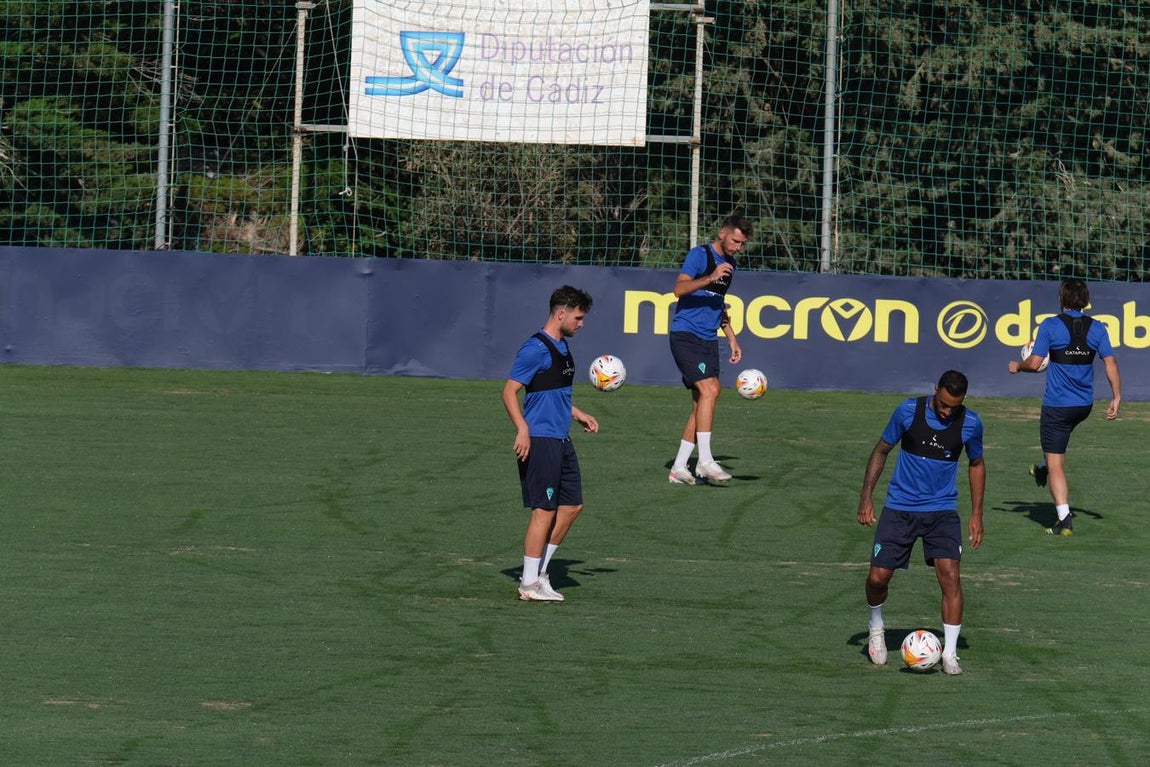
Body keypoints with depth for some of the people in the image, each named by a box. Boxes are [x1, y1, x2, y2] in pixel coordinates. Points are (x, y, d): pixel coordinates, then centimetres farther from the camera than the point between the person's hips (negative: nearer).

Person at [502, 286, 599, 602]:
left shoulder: (562, 348, 16)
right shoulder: (536, 348, -13)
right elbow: (509, 391, -16)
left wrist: (580, 415, 27)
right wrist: (523, 429, -25)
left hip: (561, 441, 10)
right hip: (539, 441, -10)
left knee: (572, 505, 10)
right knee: (545, 510, -7)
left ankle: (540, 572, 18)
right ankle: (529, 583, -1)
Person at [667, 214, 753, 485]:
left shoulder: (729, 264, 17)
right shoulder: (699, 255, -8)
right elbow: (679, 289, -23)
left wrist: (732, 338, 26)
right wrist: (710, 278, -35)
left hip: (708, 340, 8)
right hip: (686, 336, -8)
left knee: (701, 403, 5)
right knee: (710, 389, -21)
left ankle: (679, 467, 10)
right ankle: (705, 460, -21)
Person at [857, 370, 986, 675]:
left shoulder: (970, 423, -5)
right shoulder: (908, 411, -9)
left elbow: (976, 464, 12)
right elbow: (881, 451, 3)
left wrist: (977, 515, 9)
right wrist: (866, 498, -2)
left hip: (943, 510, 0)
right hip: (900, 509, 0)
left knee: (950, 575, -16)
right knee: (878, 576, -5)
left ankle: (949, 653, -7)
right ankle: (876, 629, 27)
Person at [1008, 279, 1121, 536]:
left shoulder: (1051, 326, -12)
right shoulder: (1097, 328, -1)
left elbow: (1034, 363, -12)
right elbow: (1111, 363, -4)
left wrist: (1017, 366, 9)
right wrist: (1116, 398, 1)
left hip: (1057, 405, -5)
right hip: (1084, 404, 5)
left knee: (1056, 466, -1)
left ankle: (1064, 518, -9)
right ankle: (1043, 472, 57)